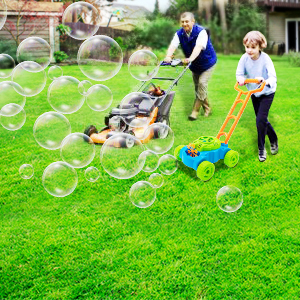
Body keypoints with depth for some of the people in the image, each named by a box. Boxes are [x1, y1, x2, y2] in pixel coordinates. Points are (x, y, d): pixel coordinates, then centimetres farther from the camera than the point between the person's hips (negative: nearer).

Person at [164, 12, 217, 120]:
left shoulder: (201, 31, -26)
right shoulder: (179, 33, -11)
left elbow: (199, 46, -42)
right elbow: (173, 45, -28)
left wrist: (191, 58, -60)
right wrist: (168, 56, -50)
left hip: (207, 62, -6)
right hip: (194, 65, 6)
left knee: (202, 83, -18)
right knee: (197, 86, 9)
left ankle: (195, 111, -13)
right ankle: (207, 108, 26)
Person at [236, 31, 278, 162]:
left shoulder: (265, 59, -28)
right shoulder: (244, 58, -17)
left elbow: (273, 78, -34)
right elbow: (239, 74, -7)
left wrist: (265, 81, -56)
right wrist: (240, 79, -31)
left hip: (267, 92, -5)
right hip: (254, 93, 5)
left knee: (260, 119, -14)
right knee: (262, 120, 14)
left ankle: (261, 149, 1)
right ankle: (274, 139, 38)